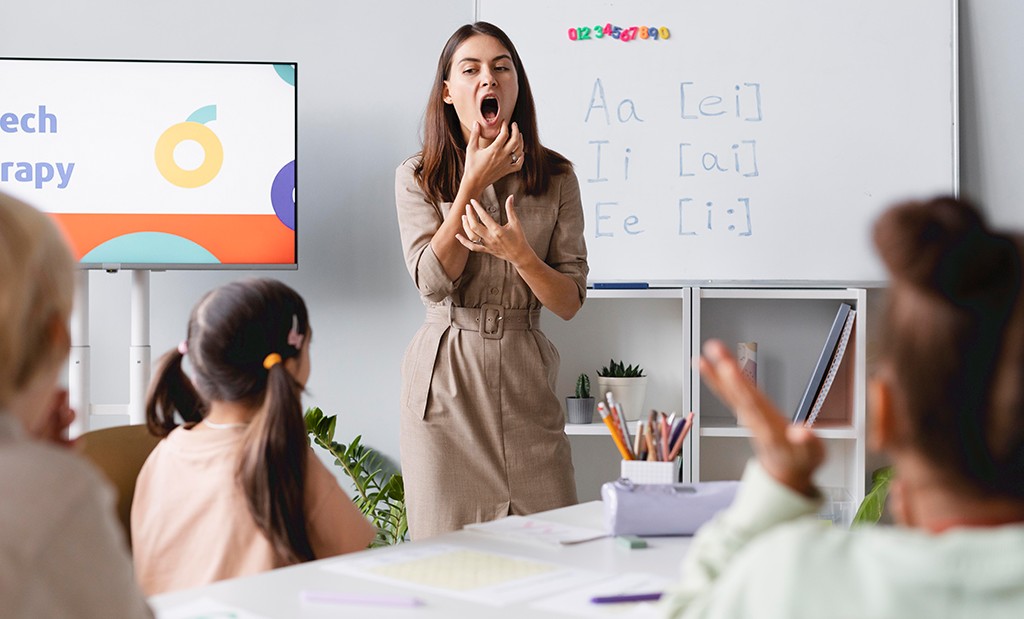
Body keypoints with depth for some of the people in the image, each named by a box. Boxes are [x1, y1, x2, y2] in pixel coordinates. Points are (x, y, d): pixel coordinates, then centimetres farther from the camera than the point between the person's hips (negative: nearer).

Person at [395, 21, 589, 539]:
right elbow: (433, 282, -11)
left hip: (526, 379, 1)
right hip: (446, 380, -1)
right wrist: (473, 184, -13)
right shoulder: (417, 177, 3)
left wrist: (518, 252, -18)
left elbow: (570, 303, 0)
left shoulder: (555, 179, 4)